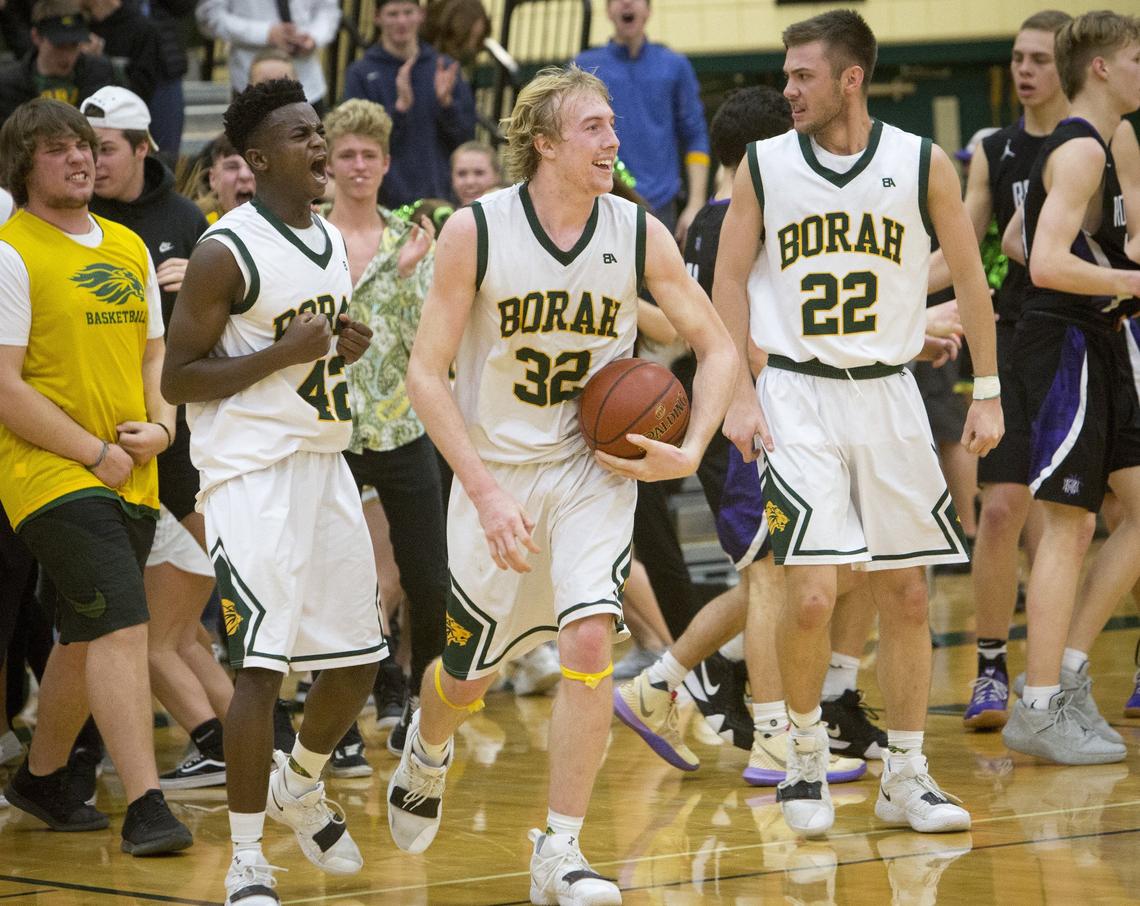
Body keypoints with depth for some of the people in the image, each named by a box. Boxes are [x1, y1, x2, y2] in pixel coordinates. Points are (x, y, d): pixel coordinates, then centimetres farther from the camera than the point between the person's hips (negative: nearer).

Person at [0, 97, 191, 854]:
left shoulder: (128, 247, 14)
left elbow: (154, 351, 22)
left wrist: (159, 426, 2)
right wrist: (94, 452, -14)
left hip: (132, 479, 7)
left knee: (87, 637, 16)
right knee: (122, 625, -18)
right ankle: (146, 807, -21)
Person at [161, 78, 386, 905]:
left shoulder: (332, 240, 12)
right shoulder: (225, 253, -12)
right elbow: (177, 380, -12)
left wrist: (348, 348, 3)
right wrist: (284, 353, -21)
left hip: (326, 464, 8)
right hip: (253, 472, -8)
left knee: (360, 657, 11)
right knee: (263, 663, -13)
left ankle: (301, 787, 39)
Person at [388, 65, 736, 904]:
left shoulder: (639, 234, -8)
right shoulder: (477, 231, -14)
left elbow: (717, 345, 2)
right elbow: (427, 372, -12)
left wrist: (690, 451, -13)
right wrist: (486, 492, -20)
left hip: (594, 467, 1)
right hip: (496, 471, -1)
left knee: (590, 637, -20)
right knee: (469, 675, 10)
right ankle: (428, 750, 48)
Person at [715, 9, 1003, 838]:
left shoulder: (923, 165, -2)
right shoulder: (764, 165, -2)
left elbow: (970, 276, 7)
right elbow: (730, 280, 4)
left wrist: (988, 392, 5)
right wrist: (738, 394, -5)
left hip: (889, 396, 2)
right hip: (797, 396, -2)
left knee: (905, 592, 5)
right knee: (812, 592, -13)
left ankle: (906, 778, 16)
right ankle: (807, 755, 9)